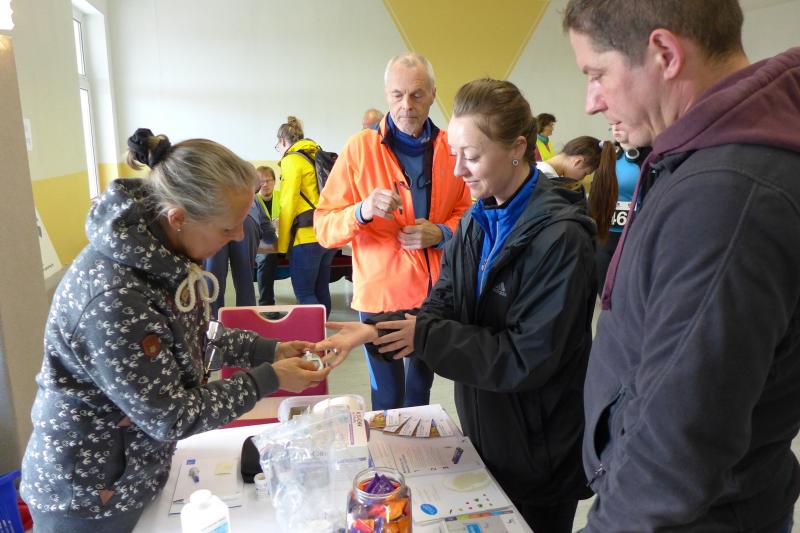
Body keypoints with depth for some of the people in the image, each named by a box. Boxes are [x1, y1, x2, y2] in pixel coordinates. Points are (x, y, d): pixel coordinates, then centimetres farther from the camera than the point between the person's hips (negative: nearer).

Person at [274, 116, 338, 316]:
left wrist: (282, 243, -3)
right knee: (320, 291, 14)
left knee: (304, 294, -4)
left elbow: (288, 203, -8)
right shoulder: (317, 158, 18)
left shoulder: (291, 159, -4)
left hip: (307, 237, -8)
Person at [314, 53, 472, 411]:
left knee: (421, 389, 22)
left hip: (436, 295, 3)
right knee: (388, 400, 7)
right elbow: (324, 227, -7)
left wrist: (441, 233, -11)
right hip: (381, 295, -3)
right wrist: (363, 211, -27)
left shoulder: (449, 149, 2)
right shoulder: (361, 147, -6)